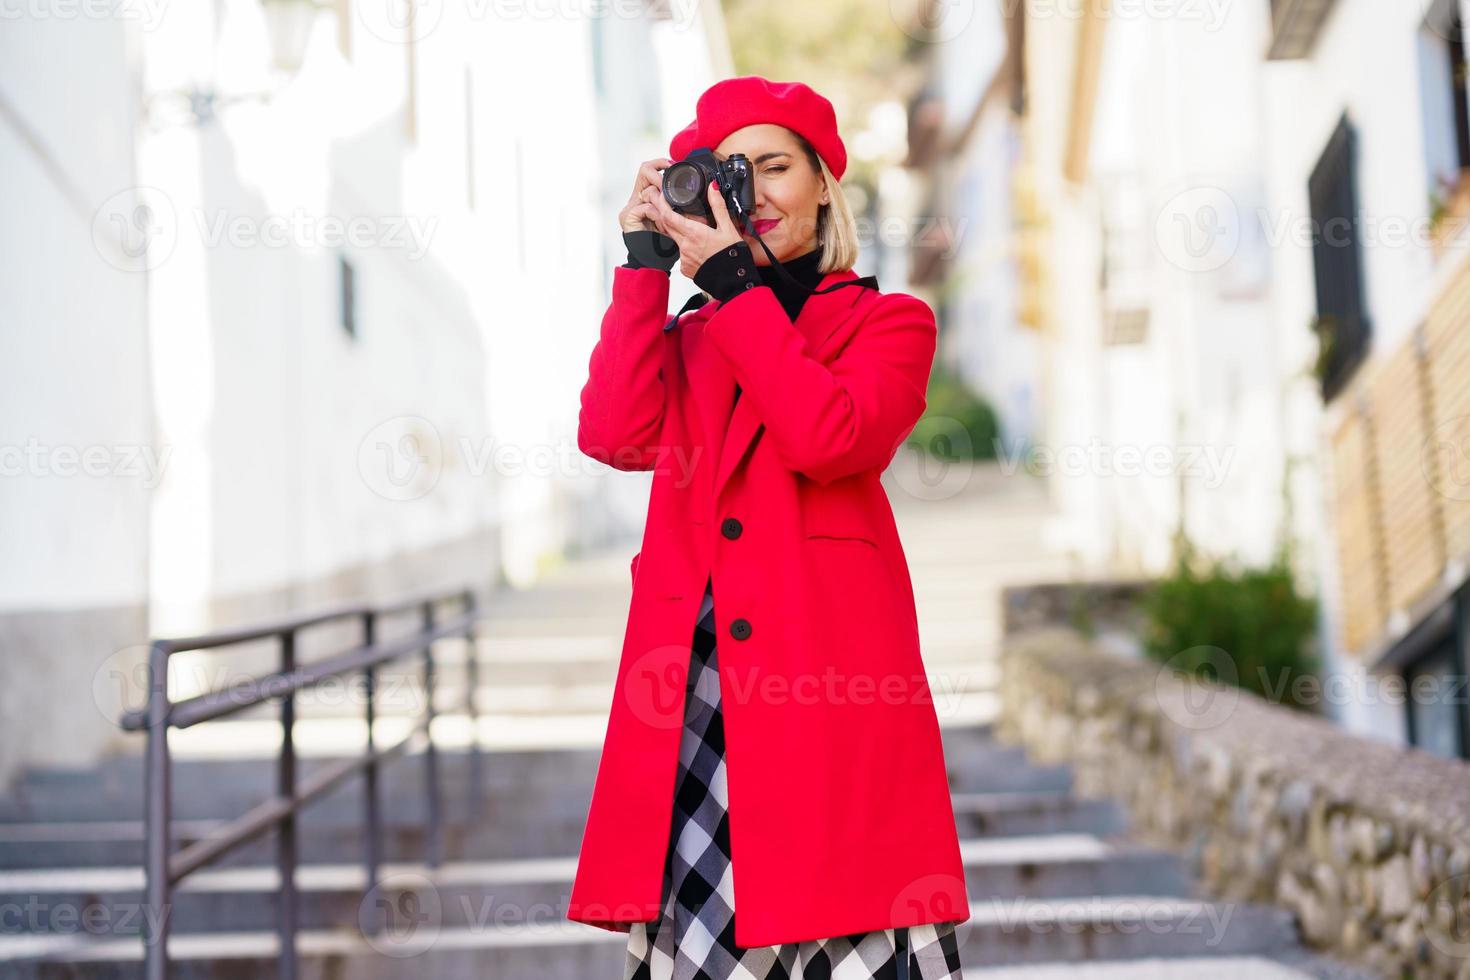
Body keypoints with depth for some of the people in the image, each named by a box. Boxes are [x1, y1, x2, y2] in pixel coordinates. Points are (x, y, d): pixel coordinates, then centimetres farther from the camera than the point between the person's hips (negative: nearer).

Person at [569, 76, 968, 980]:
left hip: (828, 668, -3)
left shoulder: (890, 323, 13)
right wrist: (646, 262, 8)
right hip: (692, 677, 3)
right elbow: (615, 434, 3)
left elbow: (829, 437, -9)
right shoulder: (691, 338, 24)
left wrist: (732, 281, -4)